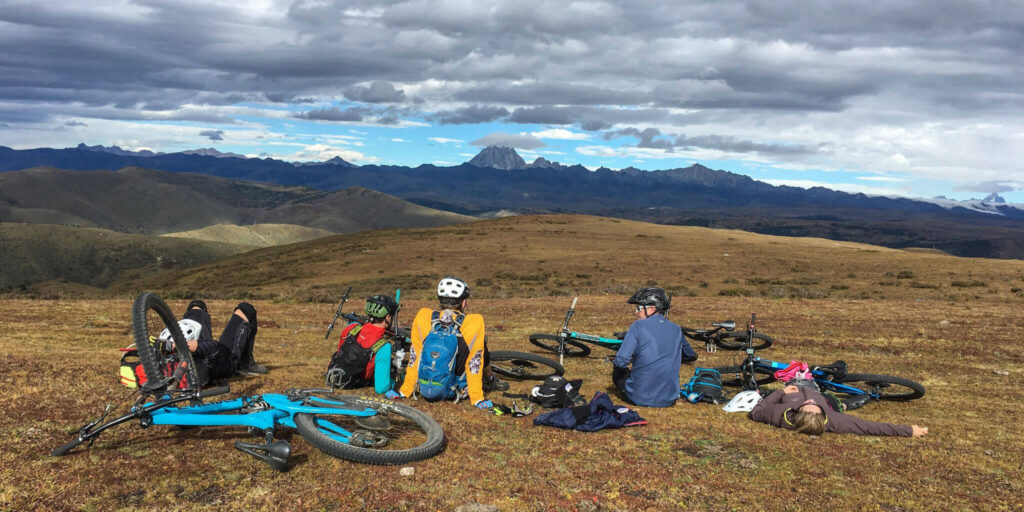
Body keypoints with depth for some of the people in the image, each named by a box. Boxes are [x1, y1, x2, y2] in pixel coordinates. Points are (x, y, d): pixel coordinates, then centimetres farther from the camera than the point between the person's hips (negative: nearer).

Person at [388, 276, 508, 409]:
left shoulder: (423, 316, -10)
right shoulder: (475, 322, -17)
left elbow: (415, 357, -3)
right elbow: (474, 363, -11)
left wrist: (405, 391, 6)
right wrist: (477, 399, -4)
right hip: (458, 387, -2)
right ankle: (489, 381, 44)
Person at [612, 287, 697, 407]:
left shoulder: (638, 326, -10)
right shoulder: (676, 329, 4)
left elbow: (621, 361, -16)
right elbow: (692, 356, 21)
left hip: (638, 398, -5)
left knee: (618, 370, 24)